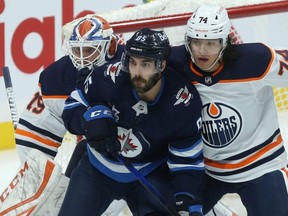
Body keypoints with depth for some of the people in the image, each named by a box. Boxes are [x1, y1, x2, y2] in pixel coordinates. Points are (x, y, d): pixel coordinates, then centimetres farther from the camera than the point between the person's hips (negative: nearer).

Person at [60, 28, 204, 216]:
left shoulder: (184, 102, -24)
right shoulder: (109, 79, -27)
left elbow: (187, 160, -16)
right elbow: (72, 108, -10)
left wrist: (188, 201, -32)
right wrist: (93, 116, -33)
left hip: (149, 175, -1)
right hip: (98, 168, 1)